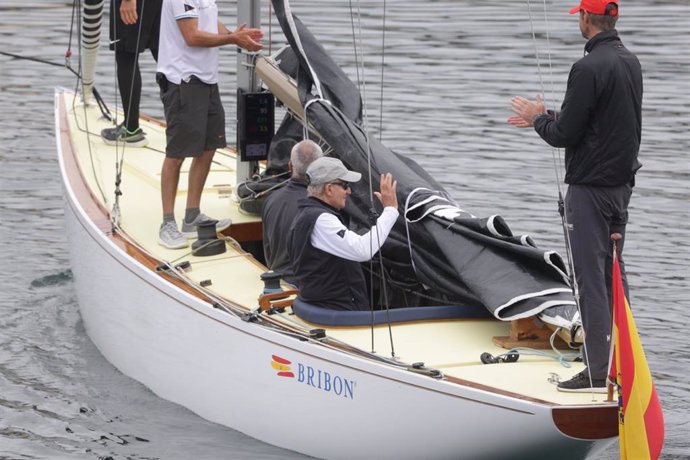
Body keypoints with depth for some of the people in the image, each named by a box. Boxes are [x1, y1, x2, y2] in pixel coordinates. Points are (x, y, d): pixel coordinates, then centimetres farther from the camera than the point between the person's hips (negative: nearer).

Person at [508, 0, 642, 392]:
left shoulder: (589, 68, -19)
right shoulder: (631, 62, 10)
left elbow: (564, 135, -17)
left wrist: (538, 119, 4)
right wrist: (545, 118, 23)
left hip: (590, 187, -9)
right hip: (622, 184, 9)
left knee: (591, 277, -6)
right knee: (613, 274, 16)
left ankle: (598, 371, -6)